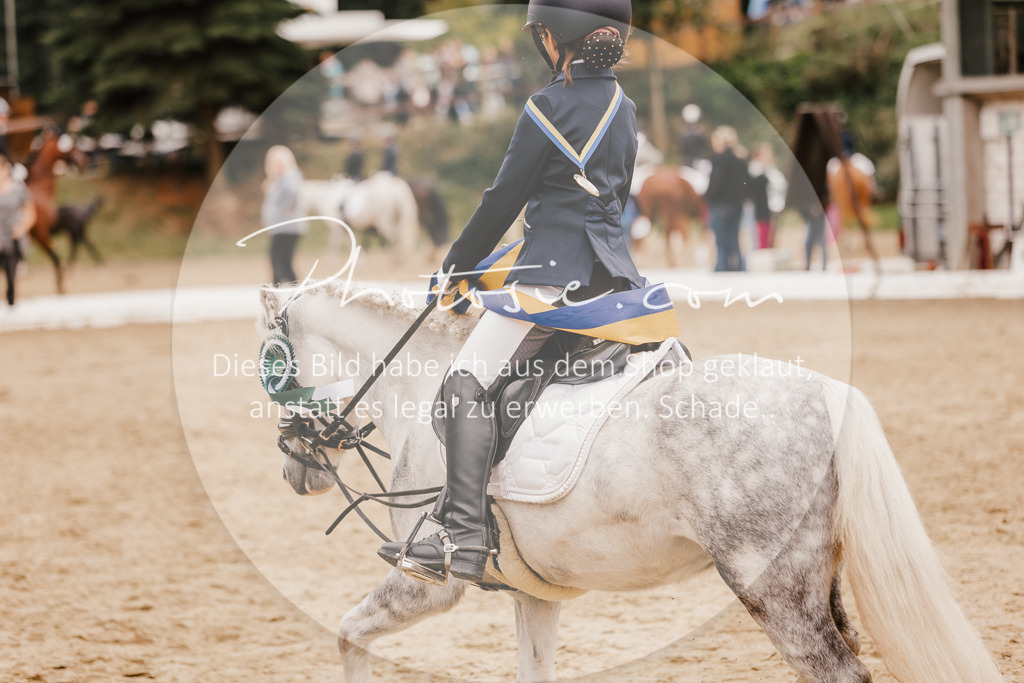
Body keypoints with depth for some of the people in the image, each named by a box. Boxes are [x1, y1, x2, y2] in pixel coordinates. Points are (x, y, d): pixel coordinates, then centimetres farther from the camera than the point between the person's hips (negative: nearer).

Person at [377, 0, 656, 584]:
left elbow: (505, 198, -6)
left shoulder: (550, 106, -10)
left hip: (556, 273, -8)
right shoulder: (625, 108, 14)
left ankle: (464, 540, -27)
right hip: (616, 269, 9)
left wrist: (456, 267, 5)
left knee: (468, 383, -14)